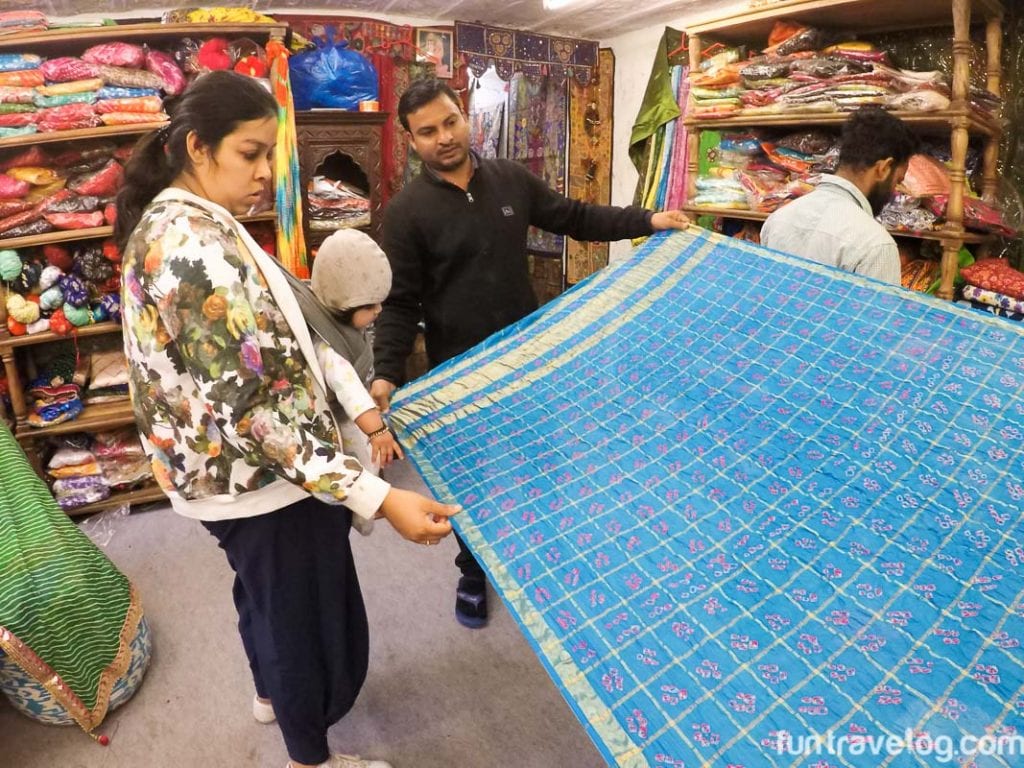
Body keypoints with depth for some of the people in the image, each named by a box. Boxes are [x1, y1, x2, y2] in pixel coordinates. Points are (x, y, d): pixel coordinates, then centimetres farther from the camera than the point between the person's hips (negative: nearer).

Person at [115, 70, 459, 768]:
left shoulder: (160, 222, 5)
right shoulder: (202, 239, -28)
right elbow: (257, 400, -33)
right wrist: (376, 496, -37)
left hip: (219, 468, 10)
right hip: (264, 475, -10)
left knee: (265, 593, 30)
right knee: (306, 613, 13)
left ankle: (273, 691, 56)